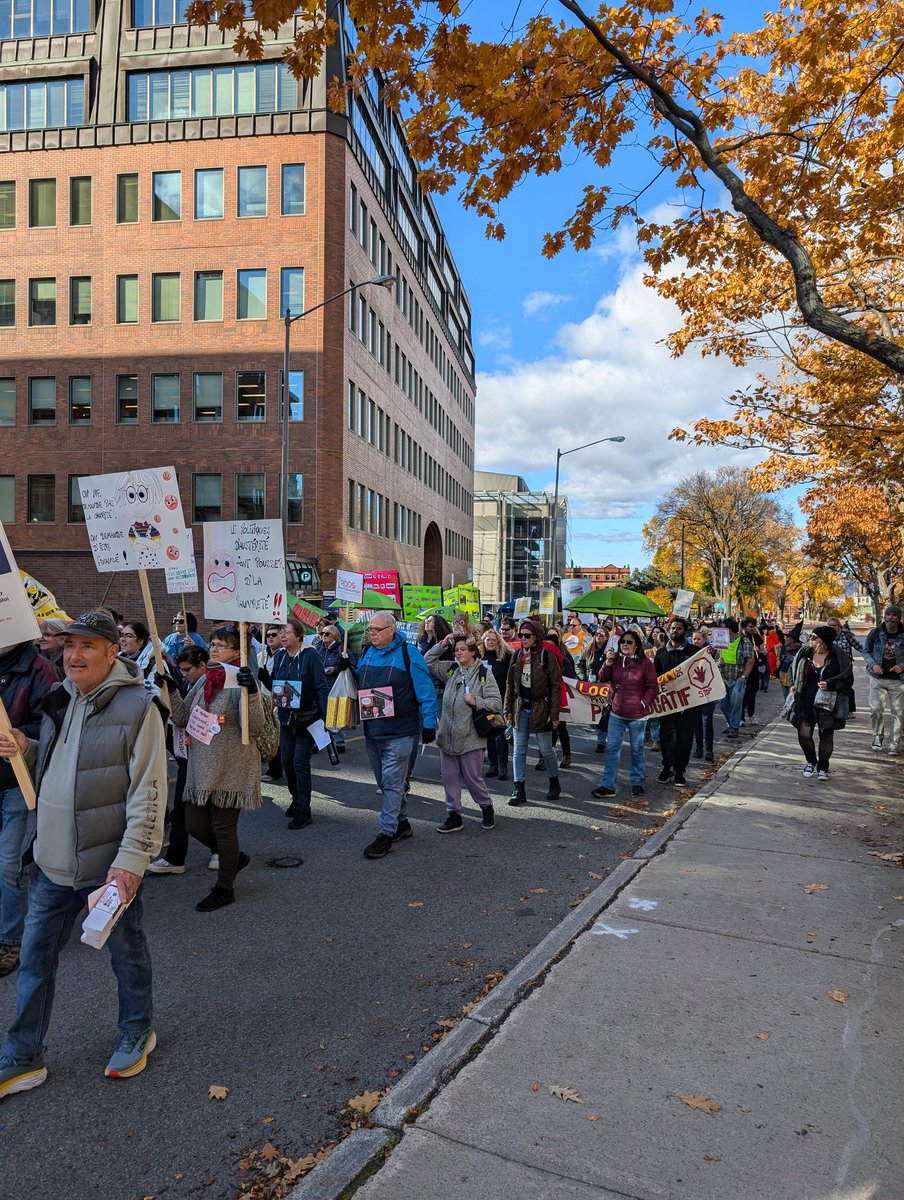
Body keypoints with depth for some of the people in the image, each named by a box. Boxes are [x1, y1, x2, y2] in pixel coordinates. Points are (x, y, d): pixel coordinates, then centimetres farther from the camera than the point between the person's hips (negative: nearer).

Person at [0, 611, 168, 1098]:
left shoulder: (137, 706, -18)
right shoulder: (60, 700, 6)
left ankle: (137, 1033, 37)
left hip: (109, 862, -7)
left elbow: (148, 793, -19)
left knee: (126, 952, 14)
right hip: (52, 859, 7)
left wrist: (131, 859, -21)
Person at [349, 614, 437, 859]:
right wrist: (348, 669, 2)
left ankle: (387, 834, 2)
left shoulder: (408, 653, -9)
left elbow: (426, 690, -9)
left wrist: (429, 723, -12)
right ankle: (401, 822, 31)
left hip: (400, 731, -7)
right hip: (372, 731, 7)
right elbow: (359, 684, 21)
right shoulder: (367, 653, 9)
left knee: (392, 783, -5)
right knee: (385, 782, 16)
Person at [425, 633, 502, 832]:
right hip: (447, 734, 5)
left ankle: (487, 807, 30)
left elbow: (496, 702, -7)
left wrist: (476, 702, -21)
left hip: (470, 737, -5)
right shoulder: (451, 670, 8)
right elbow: (428, 662, 9)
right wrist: (442, 645, 0)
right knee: (449, 776, 9)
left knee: (472, 777, 4)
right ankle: (454, 816, 20)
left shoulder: (484, 674, -6)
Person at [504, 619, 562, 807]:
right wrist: (508, 709, 7)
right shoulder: (516, 656, 4)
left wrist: (554, 713, -13)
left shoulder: (547, 656, -11)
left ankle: (554, 783, 30)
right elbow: (510, 684, 10)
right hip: (521, 708, 5)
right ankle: (519, 790, 10)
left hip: (541, 708, -4)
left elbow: (556, 686, -10)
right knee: (519, 751, 5)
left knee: (546, 749, 8)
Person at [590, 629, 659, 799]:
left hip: (637, 715, -3)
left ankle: (637, 783, 27)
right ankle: (608, 785, 6)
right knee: (612, 748, 3)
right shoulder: (615, 659, 2)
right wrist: (607, 663, -14)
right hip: (616, 712, 3)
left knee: (637, 749, 12)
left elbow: (653, 687, -5)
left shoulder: (645, 663, -8)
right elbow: (602, 679, -1)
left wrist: (643, 703, -13)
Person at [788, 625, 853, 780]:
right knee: (804, 734, -3)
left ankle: (822, 768, 24)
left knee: (826, 736, 7)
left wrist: (830, 684, -19)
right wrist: (793, 684, 6)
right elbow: (794, 670, 20)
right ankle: (811, 761, 24)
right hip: (805, 703, 2)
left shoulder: (838, 656, -8)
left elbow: (848, 679, -6)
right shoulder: (804, 653, 2)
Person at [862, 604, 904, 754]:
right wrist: (873, 664, -10)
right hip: (878, 678, 0)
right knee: (876, 709, -1)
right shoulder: (875, 633, -1)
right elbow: (866, 651, 7)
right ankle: (877, 737, 20)